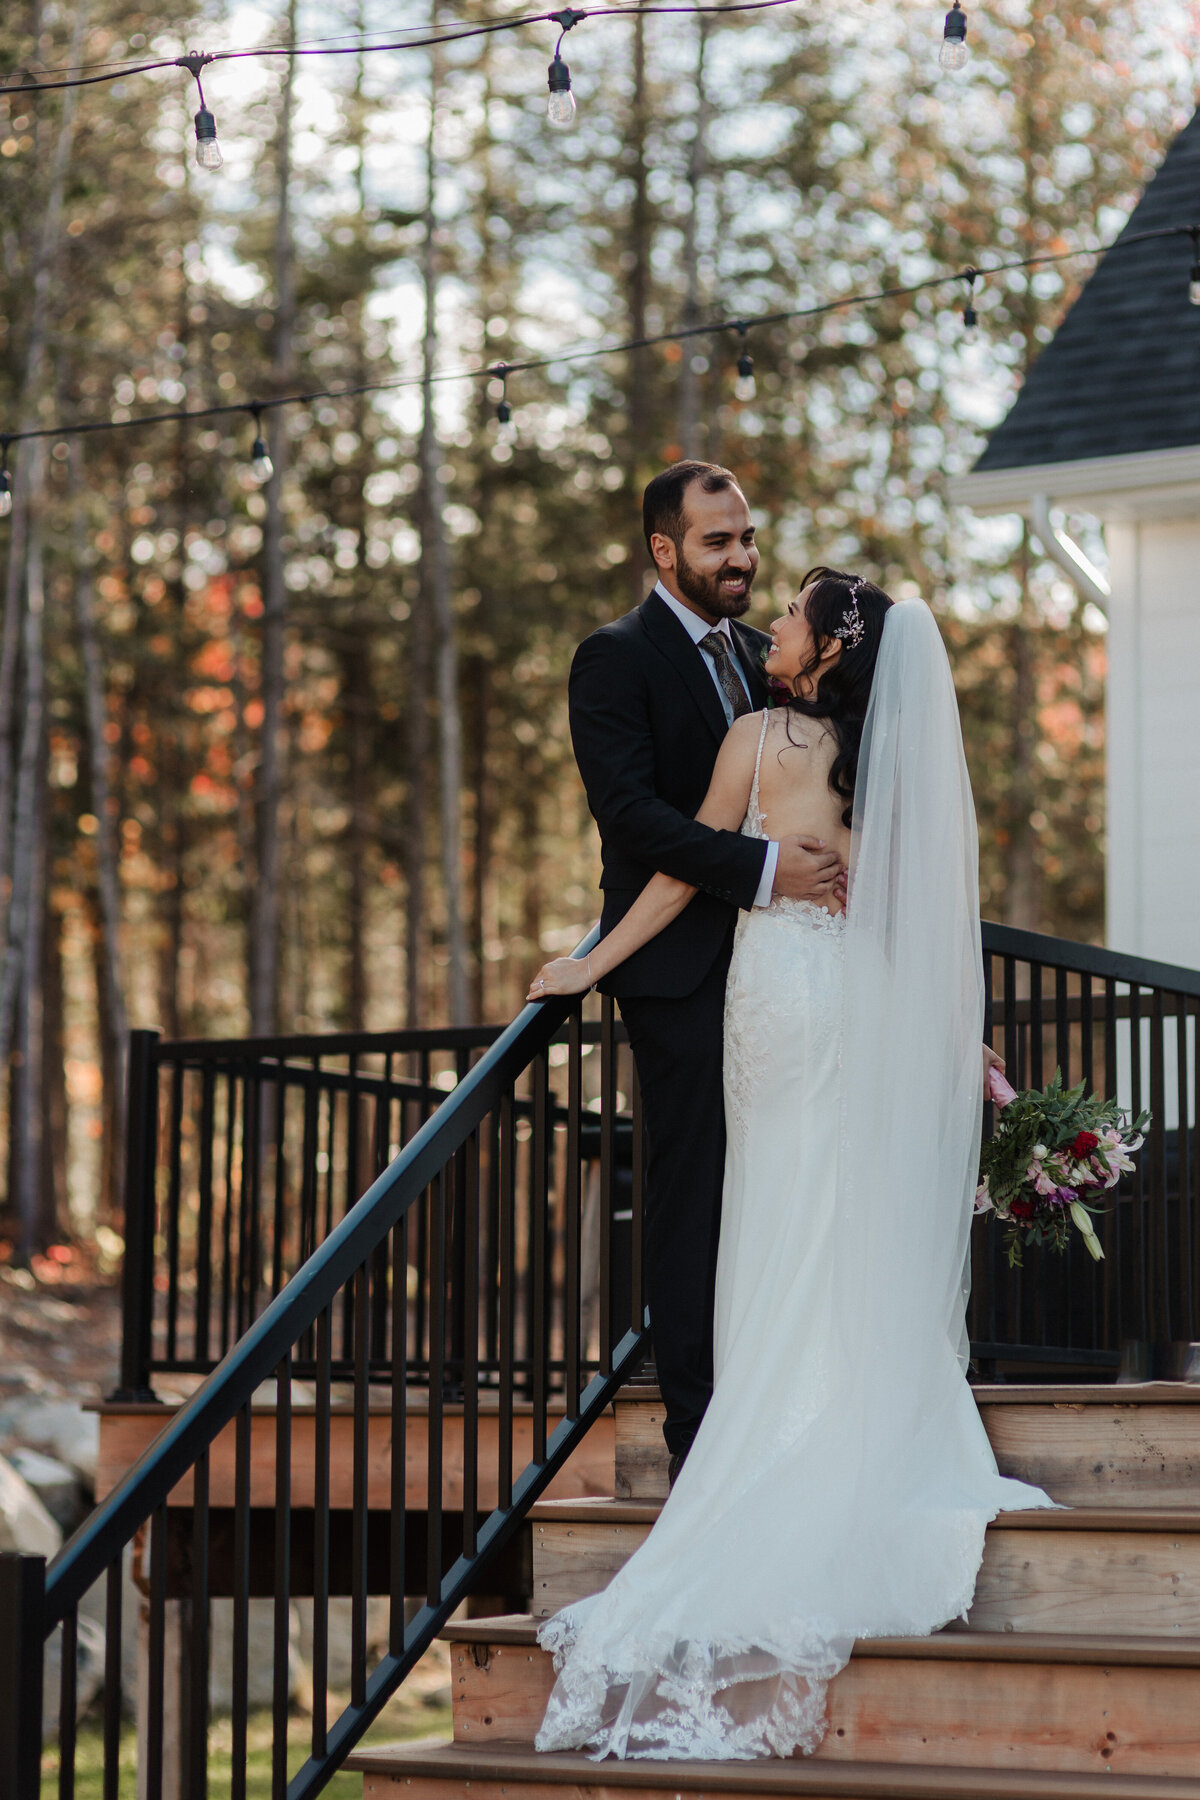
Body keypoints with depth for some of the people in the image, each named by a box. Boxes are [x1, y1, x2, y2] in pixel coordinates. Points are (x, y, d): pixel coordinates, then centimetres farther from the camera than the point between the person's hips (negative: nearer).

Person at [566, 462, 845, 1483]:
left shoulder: (754, 652, 16)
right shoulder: (617, 658, -6)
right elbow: (628, 809, -17)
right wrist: (762, 868, -25)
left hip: (769, 959, 6)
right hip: (682, 969, -6)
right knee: (694, 1196, -3)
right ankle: (697, 1429, 3)